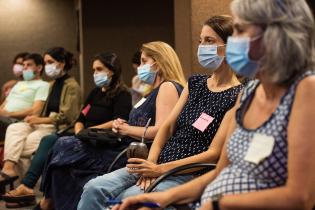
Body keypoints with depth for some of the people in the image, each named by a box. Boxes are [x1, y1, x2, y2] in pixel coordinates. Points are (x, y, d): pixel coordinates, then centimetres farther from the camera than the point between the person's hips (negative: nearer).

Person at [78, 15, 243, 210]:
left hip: (189, 175, -7)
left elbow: (215, 153, -12)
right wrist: (151, 162, -7)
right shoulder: (195, 83, 15)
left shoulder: (238, 97, -7)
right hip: (159, 164, 7)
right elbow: (168, 125, 12)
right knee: (95, 188, -14)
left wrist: (160, 169, -17)